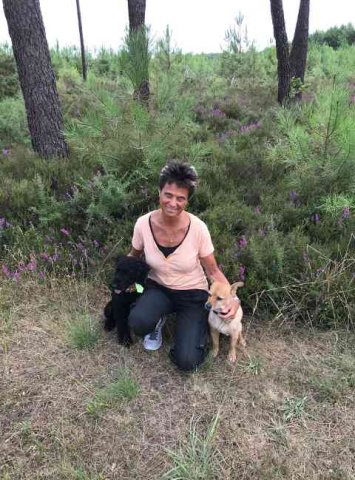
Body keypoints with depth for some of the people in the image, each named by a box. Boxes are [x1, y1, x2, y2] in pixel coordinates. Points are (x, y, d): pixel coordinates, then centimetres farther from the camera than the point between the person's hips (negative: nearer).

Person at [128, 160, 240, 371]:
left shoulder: (198, 228, -23)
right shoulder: (143, 224, -18)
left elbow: (213, 271, -11)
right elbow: (134, 257, 5)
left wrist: (232, 298, -25)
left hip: (192, 293, -1)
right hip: (158, 288, 2)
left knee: (187, 362, -15)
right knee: (138, 323, -32)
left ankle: (200, 324, 18)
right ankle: (158, 321, 6)